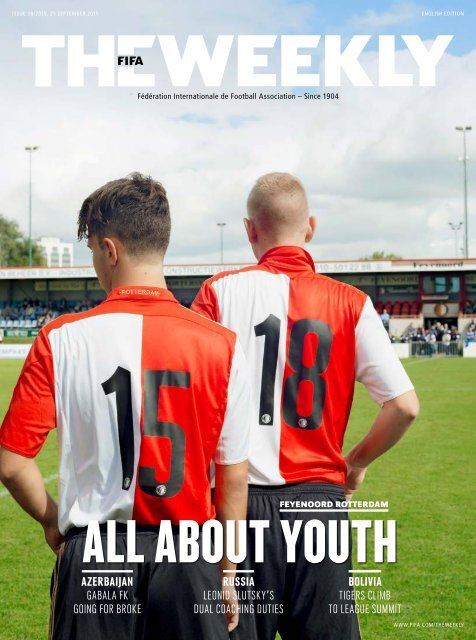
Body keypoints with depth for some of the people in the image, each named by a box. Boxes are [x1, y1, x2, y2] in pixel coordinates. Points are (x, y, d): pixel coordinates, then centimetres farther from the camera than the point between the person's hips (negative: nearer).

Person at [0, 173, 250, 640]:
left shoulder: (61, 339, -8)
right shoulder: (221, 344, -7)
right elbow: (233, 478, -2)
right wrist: (228, 574, 11)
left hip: (93, 555, 0)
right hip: (186, 560, 1)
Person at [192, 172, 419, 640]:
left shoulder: (220, 291, -2)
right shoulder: (350, 303, 0)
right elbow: (404, 405, -5)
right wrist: (357, 462, 12)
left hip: (239, 500, -1)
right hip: (320, 498, 1)